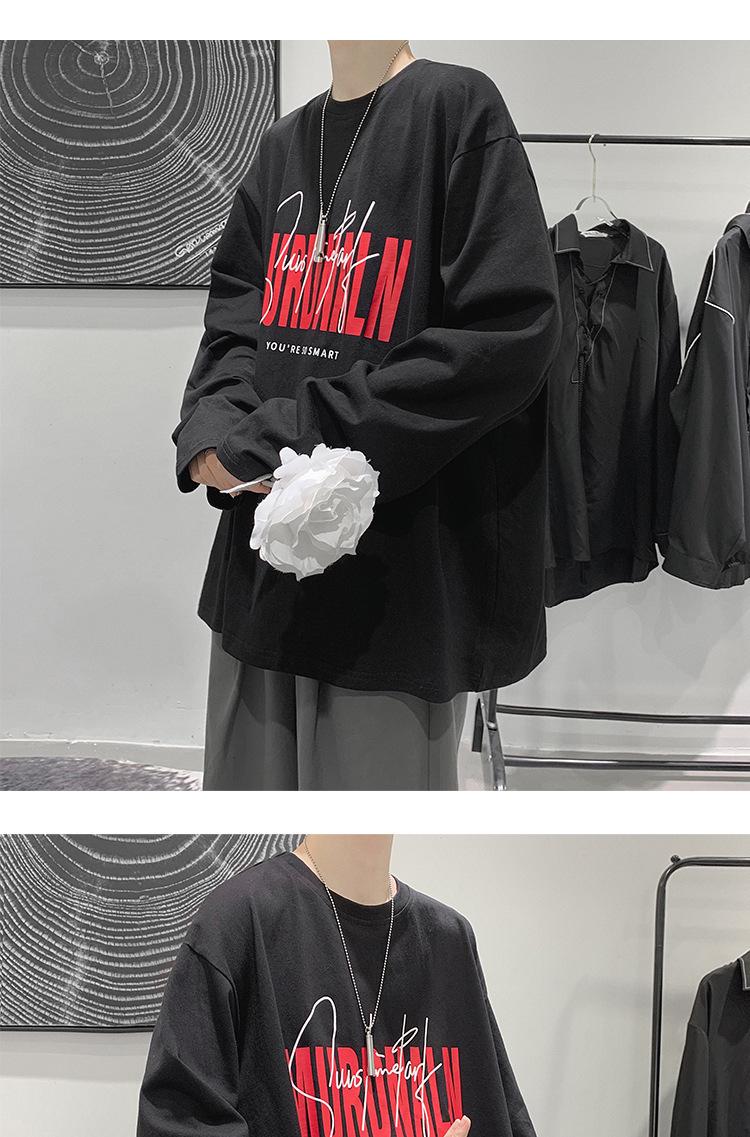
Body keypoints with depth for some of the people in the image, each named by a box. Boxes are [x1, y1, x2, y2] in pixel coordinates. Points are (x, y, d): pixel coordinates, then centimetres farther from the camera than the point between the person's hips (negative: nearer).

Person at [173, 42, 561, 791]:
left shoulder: (457, 108, -7)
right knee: (248, 774, 15)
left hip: (398, 565, -6)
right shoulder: (284, 144, 15)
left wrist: (290, 441, -16)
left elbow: (507, 333, -16)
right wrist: (214, 432, -7)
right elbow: (236, 310, 15)